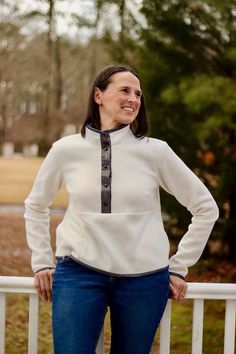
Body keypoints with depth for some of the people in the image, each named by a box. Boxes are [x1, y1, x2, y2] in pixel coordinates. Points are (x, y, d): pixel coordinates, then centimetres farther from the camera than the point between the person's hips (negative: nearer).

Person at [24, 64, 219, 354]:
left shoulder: (155, 151, -4)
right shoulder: (66, 150, -1)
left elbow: (205, 207, 5)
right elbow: (35, 206, 16)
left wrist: (178, 267, 7)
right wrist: (41, 262, 12)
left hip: (143, 277, 0)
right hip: (79, 272, 0)